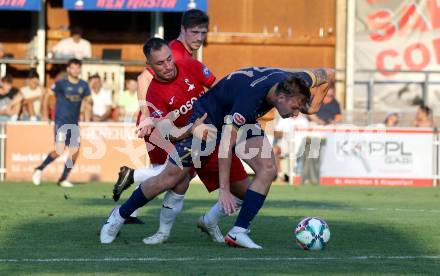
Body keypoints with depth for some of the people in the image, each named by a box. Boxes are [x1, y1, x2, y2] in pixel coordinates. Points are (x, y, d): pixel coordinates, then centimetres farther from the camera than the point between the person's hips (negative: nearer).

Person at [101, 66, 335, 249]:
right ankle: (119, 216, 17)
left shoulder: (289, 82, -22)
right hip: (209, 117, -6)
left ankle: (239, 232, -11)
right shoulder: (250, 99, -42)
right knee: (170, 178, -3)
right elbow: (225, 144, -37)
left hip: (241, 121, 7)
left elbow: (328, 75, -2)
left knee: (268, 169, -16)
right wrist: (224, 190, -36)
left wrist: (311, 107, -12)